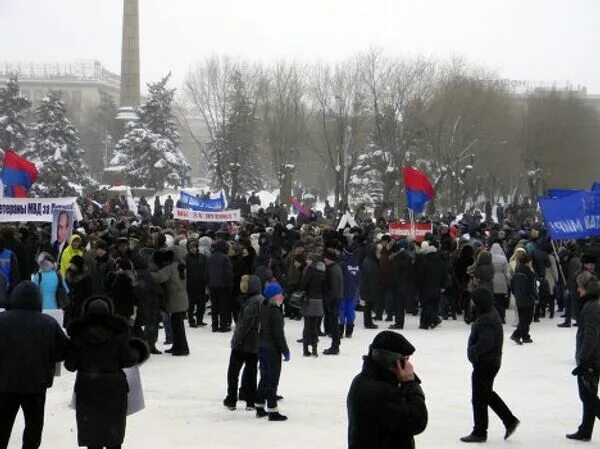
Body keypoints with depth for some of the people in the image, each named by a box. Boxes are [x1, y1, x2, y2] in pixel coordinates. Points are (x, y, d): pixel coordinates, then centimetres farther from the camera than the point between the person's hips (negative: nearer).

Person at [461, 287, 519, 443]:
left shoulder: (487, 320, -24)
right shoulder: (491, 314, 8)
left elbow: (485, 344, -30)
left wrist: (472, 351, -18)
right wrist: (473, 350, 7)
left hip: (485, 364, -11)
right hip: (491, 361, 11)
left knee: (479, 398, 2)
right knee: (488, 394, 23)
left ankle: (479, 432, 13)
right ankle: (510, 420, 27)